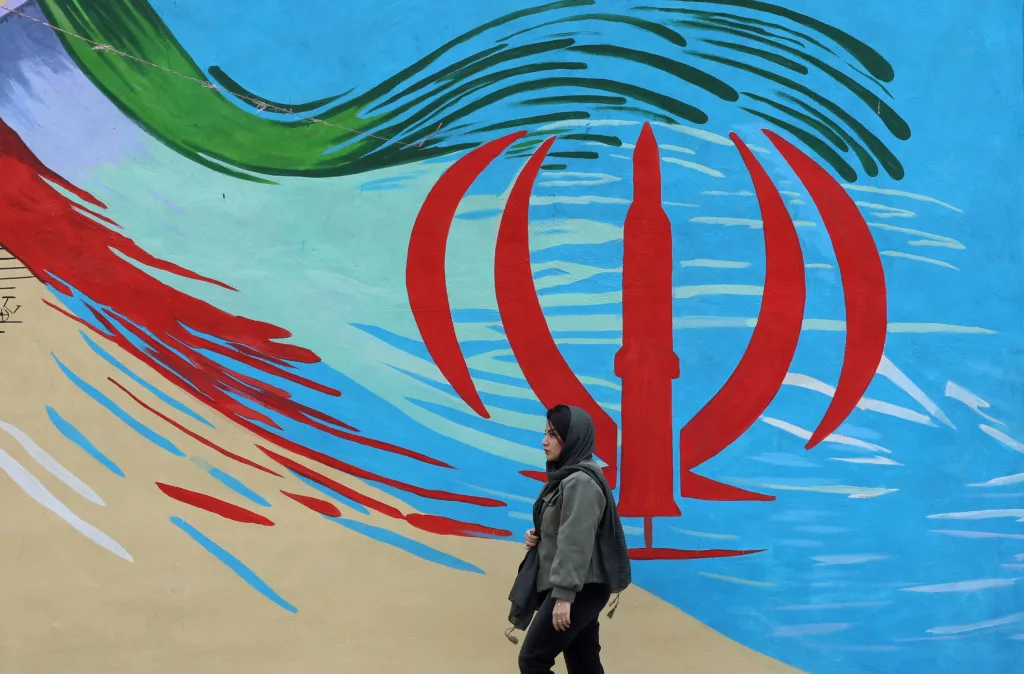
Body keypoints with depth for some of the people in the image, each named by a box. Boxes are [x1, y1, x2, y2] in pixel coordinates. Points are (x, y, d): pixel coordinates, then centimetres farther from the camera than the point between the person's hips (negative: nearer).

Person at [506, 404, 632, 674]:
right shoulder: (566, 476, 14)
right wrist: (538, 537, 3)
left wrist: (563, 595, -24)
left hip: (580, 589, -10)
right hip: (579, 588, 10)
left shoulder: (580, 482, -18)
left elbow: (576, 542, -23)